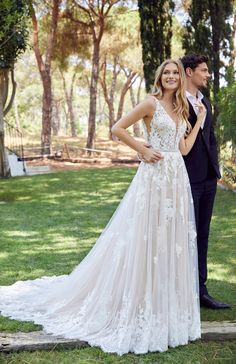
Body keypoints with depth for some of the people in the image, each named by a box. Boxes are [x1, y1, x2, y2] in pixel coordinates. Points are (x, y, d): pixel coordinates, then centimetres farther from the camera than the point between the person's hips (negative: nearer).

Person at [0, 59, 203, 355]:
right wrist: (144, 150, -10)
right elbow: (117, 129, -10)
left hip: (177, 179, 7)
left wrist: (201, 118, 12)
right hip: (154, 177, -7)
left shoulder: (181, 109, 15)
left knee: (171, 240, 11)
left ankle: (166, 305, 23)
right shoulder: (151, 103, -5)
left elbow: (184, 148, 9)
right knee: (146, 239, -3)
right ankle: (138, 304, 10)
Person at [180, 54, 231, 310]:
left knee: (202, 234, 12)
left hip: (208, 179, 8)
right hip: (187, 179, -8)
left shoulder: (206, 103, 17)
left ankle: (200, 290, 20)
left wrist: (215, 169, 13)